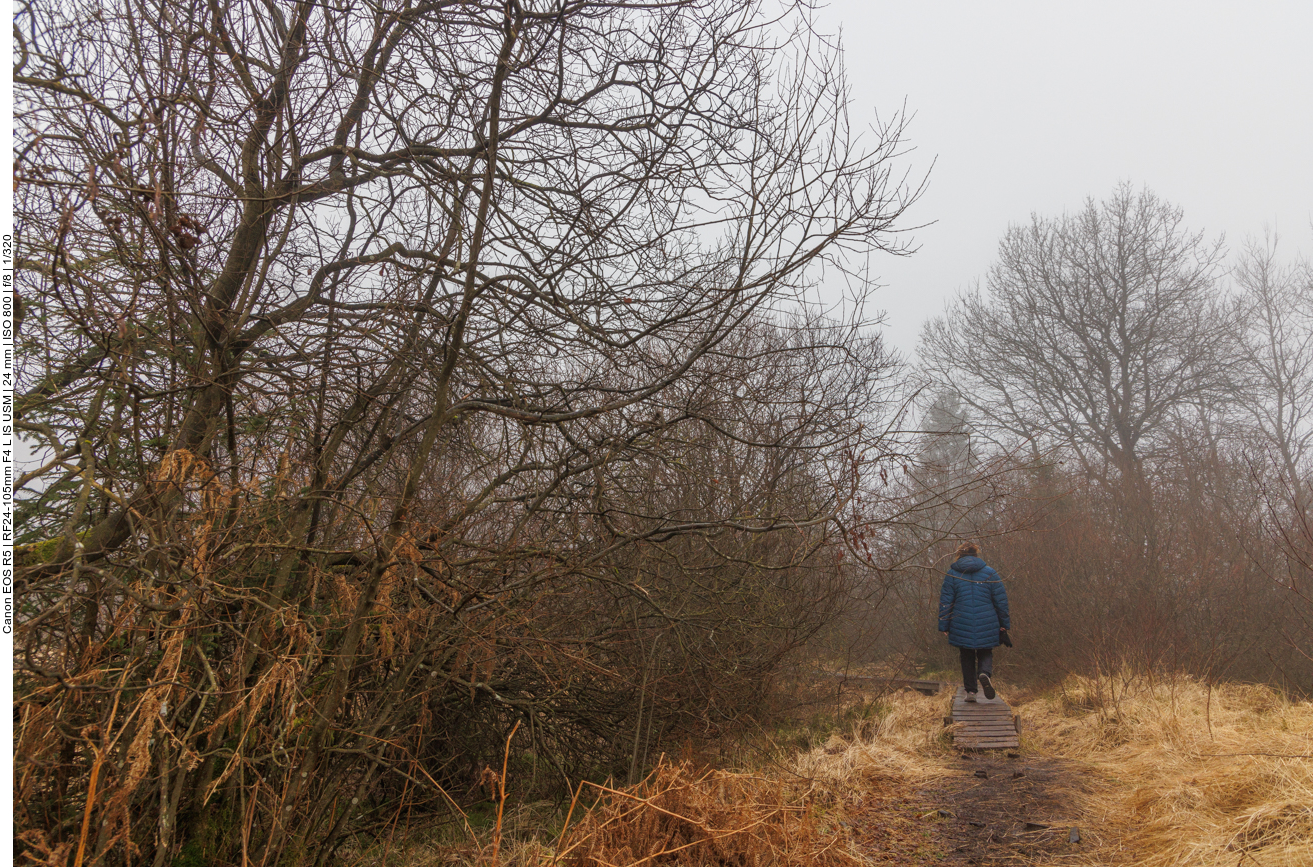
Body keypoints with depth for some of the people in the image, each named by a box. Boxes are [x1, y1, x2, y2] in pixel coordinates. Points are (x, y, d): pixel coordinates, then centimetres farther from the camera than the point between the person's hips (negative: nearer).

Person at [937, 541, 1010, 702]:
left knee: (967, 658, 15)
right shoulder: (990, 573, 2)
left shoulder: (952, 574, 0)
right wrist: (1004, 624, 11)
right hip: (986, 626, 0)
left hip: (961, 626, 0)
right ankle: (985, 674, -14)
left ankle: (970, 690, 11)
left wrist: (944, 626, 6)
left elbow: (945, 602, 0)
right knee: (985, 654, 15)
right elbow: (1001, 600, 3)